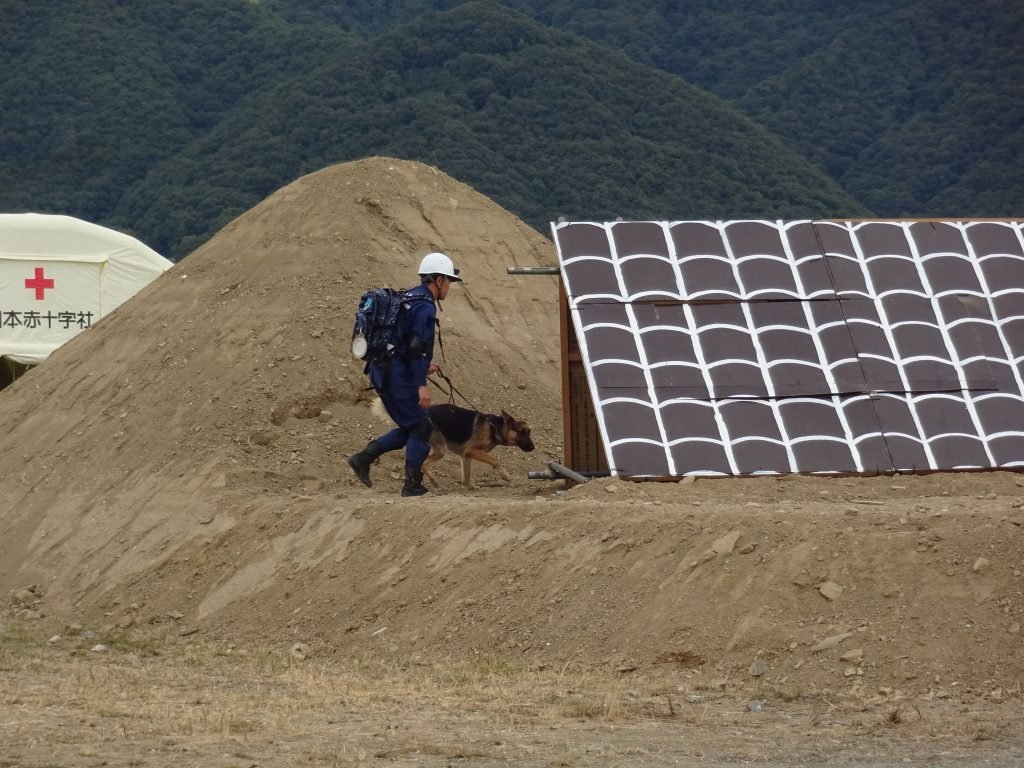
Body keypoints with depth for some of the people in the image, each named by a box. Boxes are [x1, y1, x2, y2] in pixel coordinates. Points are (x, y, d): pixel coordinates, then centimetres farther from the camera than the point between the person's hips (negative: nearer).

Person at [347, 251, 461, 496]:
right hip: (399, 375, -10)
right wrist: (422, 384, -23)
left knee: (408, 430, 16)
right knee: (421, 429, 0)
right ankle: (412, 485, 3)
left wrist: (423, 364, 25)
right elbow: (417, 346, -22)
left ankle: (363, 458, 7)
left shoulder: (408, 300, 17)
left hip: (383, 372, 10)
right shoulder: (424, 306, -14)